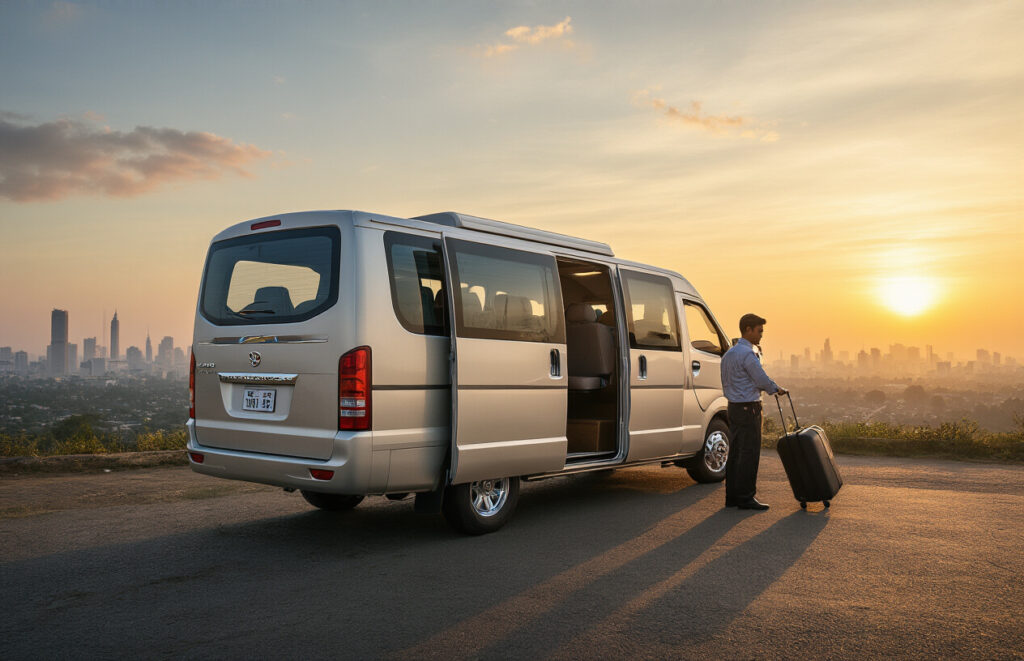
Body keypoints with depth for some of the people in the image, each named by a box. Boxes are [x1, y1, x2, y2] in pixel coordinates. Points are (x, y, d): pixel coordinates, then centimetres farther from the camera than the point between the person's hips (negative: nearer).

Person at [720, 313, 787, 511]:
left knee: (735, 452, 11)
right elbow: (762, 380, -16)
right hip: (748, 408, -10)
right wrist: (777, 390, 3)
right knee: (749, 453, -5)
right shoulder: (747, 354, -16)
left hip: (734, 406, 10)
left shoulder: (729, 353, 15)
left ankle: (732, 496, 15)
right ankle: (746, 497, -2)